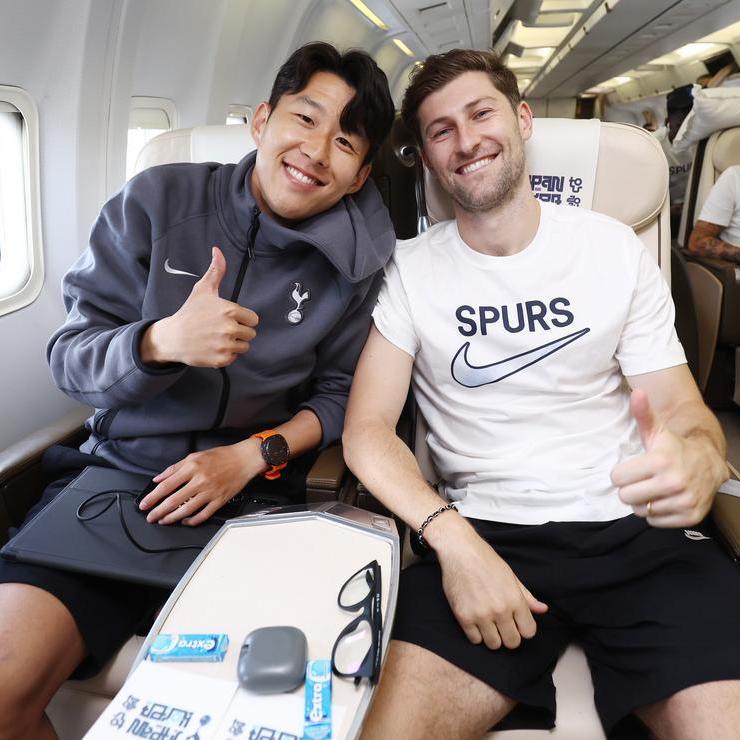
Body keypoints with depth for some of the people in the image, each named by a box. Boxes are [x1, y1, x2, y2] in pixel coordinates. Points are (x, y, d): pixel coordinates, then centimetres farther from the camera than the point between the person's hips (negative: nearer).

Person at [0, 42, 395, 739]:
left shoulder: (354, 263, -2)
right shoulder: (158, 200, -3)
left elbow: (339, 391, 5)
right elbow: (69, 356, -3)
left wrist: (256, 453, -11)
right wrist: (163, 341, -25)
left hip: (255, 494, 0)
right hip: (120, 471, 1)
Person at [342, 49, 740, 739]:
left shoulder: (614, 247, 5)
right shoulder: (410, 269, 1)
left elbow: (682, 406, 5)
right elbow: (367, 430, -5)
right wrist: (452, 538, -21)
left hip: (638, 529, 2)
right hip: (481, 534, -1)